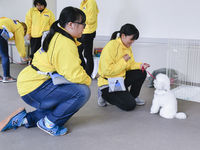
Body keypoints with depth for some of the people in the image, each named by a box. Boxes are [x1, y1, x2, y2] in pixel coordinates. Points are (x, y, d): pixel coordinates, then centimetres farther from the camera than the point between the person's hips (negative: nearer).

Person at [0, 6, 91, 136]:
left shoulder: (57, 37, 12)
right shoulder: (65, 44, -21)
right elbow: (75, 74, -26)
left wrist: (83, 77, 3)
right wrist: (88, 80, -5)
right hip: (34, 88, -11)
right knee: (83, 92, -21)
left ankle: (25, 119, 18)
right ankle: (49, 123, -6)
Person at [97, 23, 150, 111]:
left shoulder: (128, 47, 5)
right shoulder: (111, 46, -22)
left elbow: (130, 64, 10)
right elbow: (107, 71, -27)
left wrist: (140, 65, -10)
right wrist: (123, 61, -22)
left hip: (121, 79, 8)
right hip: (108, 84, -8)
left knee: (141, 73, -4)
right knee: (130, 105, -16)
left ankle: (133, 97, 16)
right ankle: (105, 96, 4)